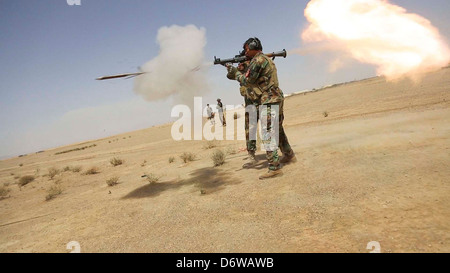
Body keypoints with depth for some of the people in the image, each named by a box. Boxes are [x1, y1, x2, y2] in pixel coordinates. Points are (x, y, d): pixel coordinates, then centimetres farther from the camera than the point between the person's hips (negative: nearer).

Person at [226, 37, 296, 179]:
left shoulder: (258, 60, -11)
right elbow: (253, 79, 19)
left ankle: (274, 167, -11)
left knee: (268, 134, -10)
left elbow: (247, 81, -12)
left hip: (269, 100, -10)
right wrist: (234, 73, 14)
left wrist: (235, 73, 3)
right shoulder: (266, 59, 20)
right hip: (276, 98, 10)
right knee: (278, 129, 22)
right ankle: (288, 155, 37)